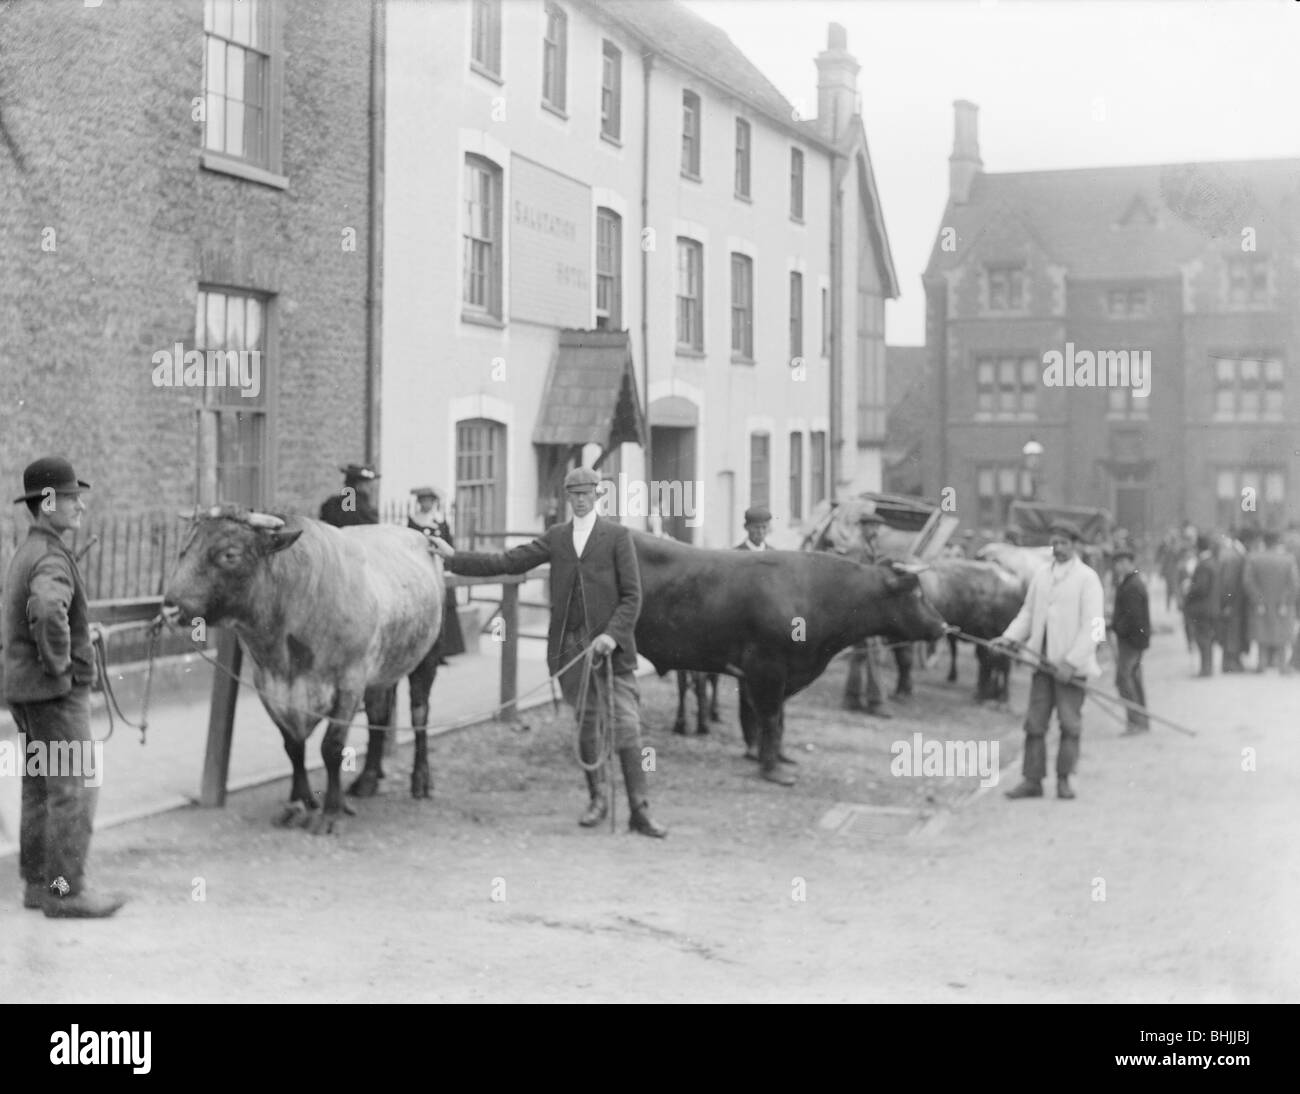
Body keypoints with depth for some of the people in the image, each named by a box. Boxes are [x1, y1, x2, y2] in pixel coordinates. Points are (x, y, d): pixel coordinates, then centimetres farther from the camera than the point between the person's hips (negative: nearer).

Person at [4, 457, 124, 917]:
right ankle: (66, 891, 1)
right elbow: (48, 611, -42)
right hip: (57, 692, -10)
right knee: (75, 789, -4)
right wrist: (59, 664, -28)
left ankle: (38, 882, 22)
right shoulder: (52, 559, -20)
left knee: (40, 789, 15)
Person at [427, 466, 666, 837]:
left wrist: (613, 634, -16)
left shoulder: (617, 536, 1)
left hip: (609, 644, -3)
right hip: (569, 645, 3)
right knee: (585, 725, 11)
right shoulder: (556, 537, 11)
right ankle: (597, 797, 28)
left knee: (626, 727, -6)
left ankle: (639, 811, -1)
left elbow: (632, 595, -3)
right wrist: (453, 556, 5)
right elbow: (507, 562, 9)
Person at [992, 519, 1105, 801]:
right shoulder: (1040, 577, 11)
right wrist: (1010, 637, -2)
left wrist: (1071, 662, -16)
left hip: (1071, 664, -4)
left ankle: (1064, 779, 11)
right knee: (1035, 721, 2)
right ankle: (1032, 780, 6)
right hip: (1042, 661, 5)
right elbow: (1027, 613, 16)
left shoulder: (1087, 578, -5)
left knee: (1070, 722, 0)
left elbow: (1092, 626, -10)